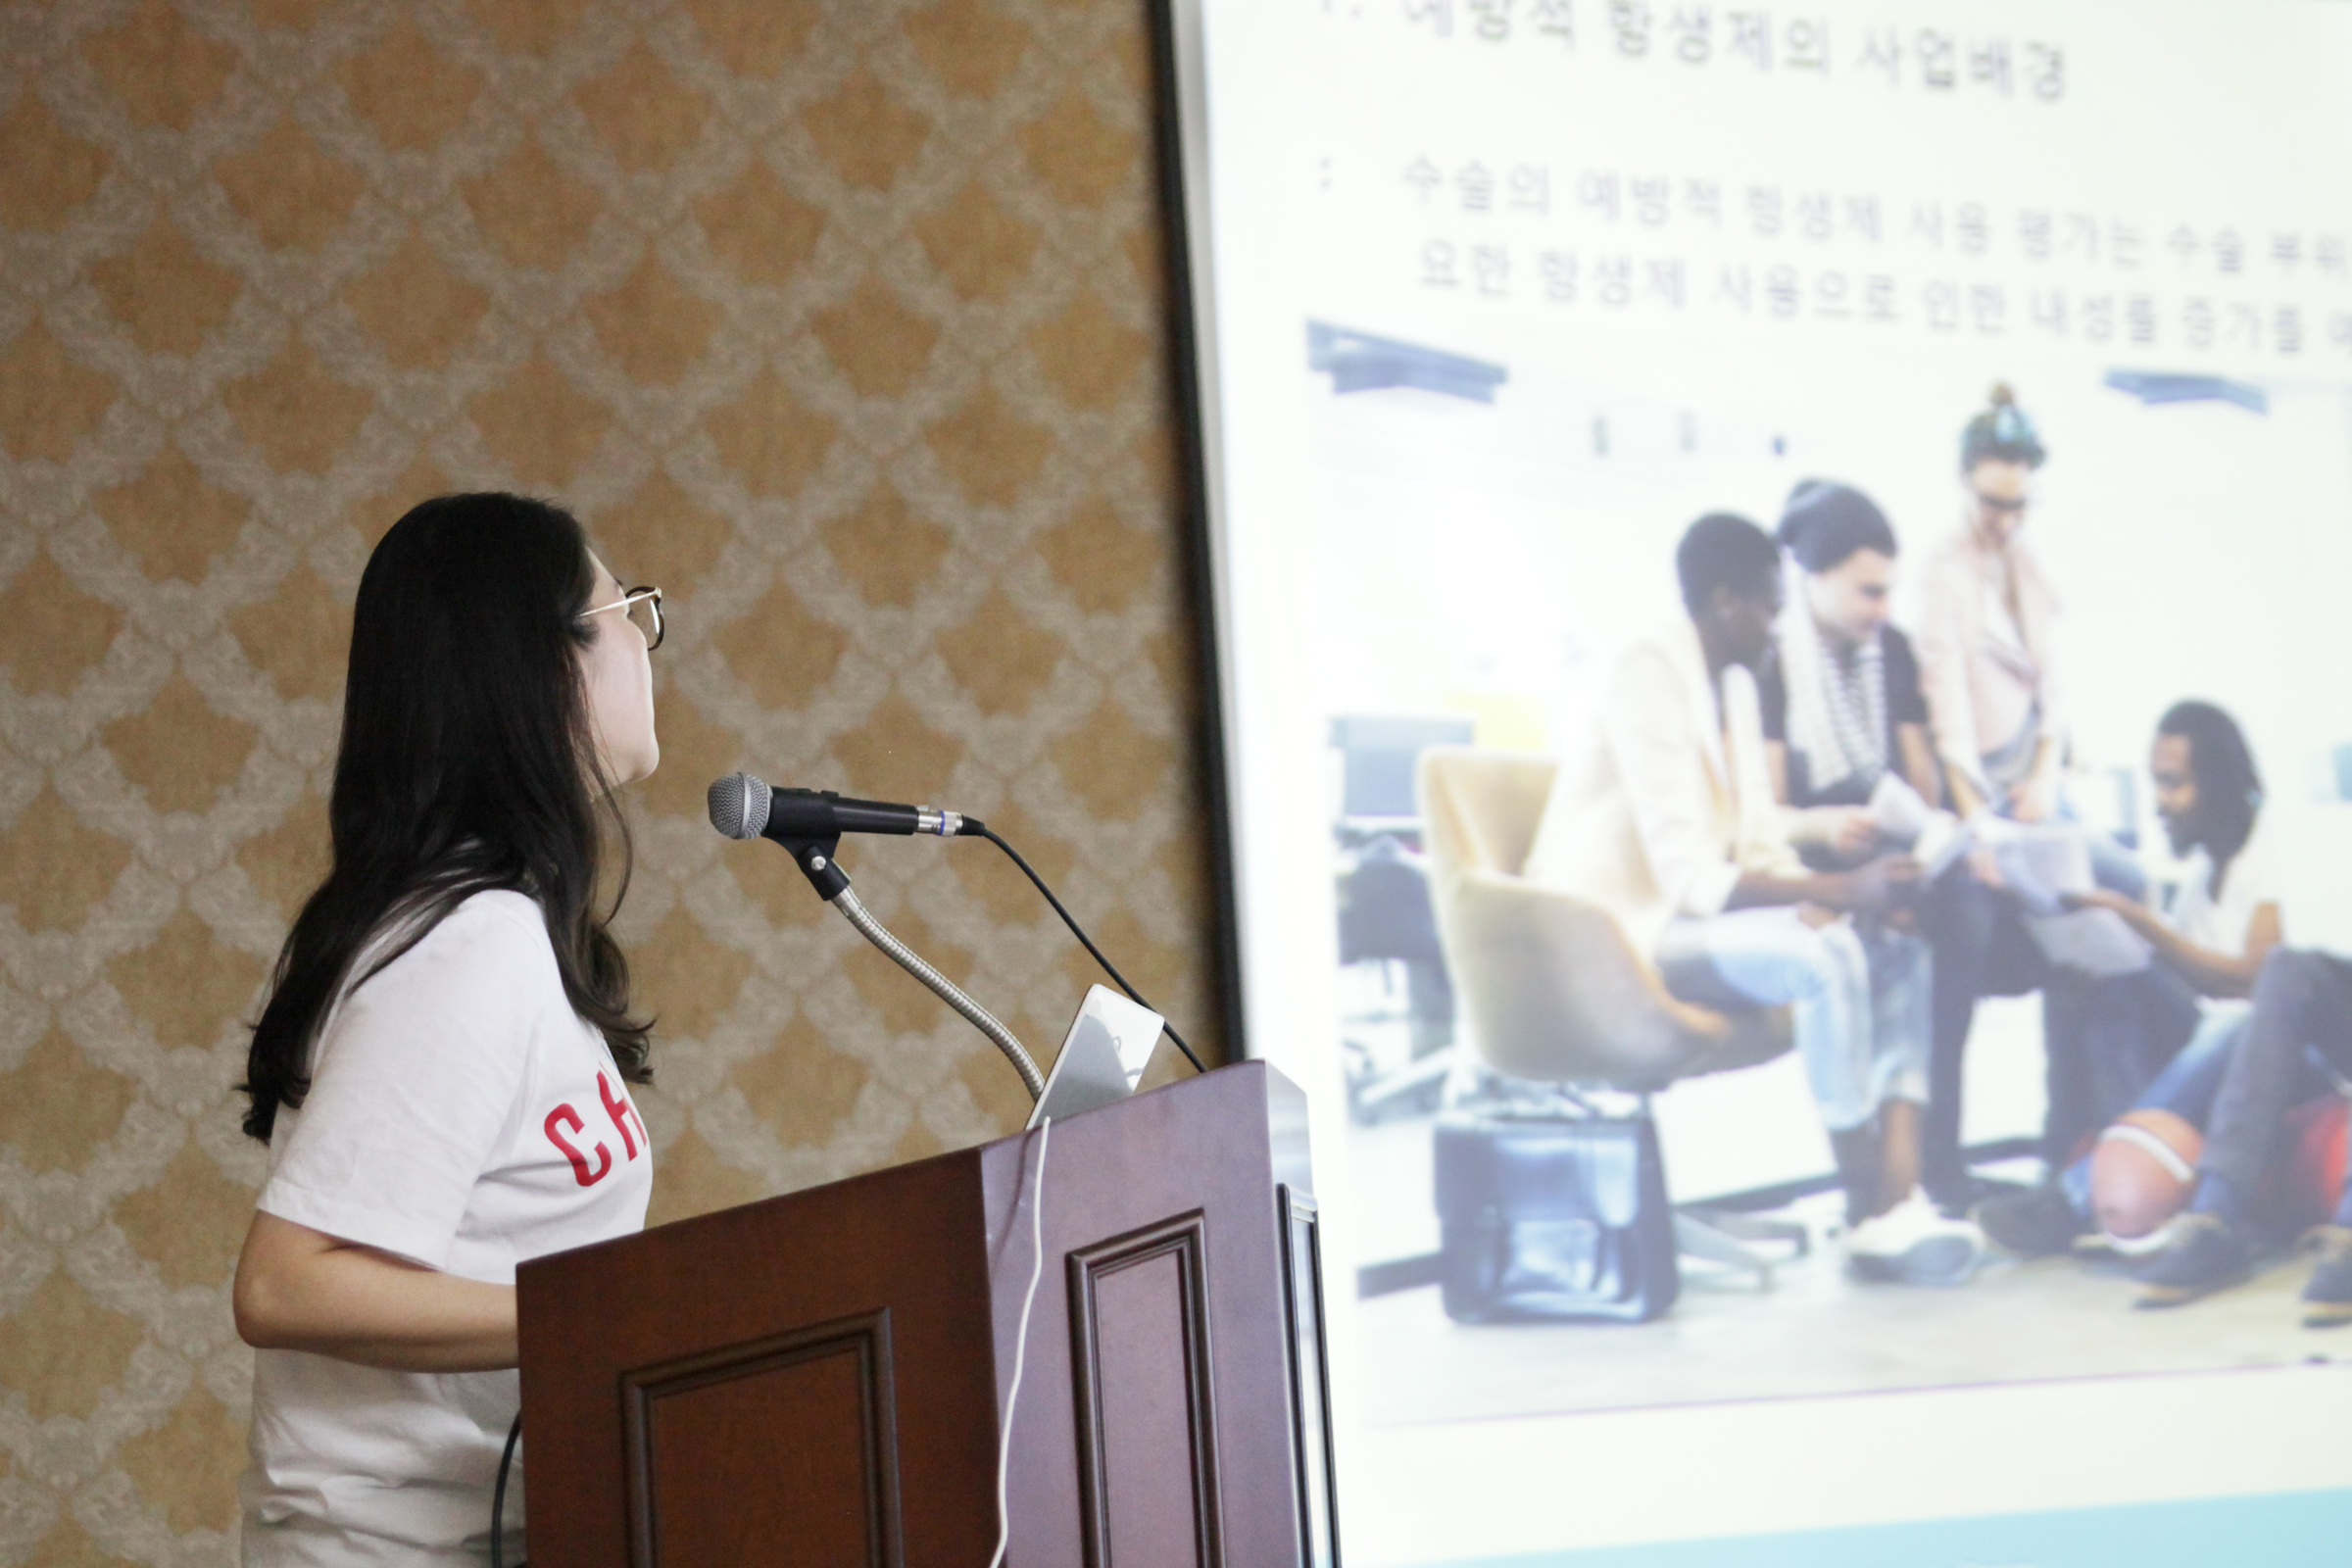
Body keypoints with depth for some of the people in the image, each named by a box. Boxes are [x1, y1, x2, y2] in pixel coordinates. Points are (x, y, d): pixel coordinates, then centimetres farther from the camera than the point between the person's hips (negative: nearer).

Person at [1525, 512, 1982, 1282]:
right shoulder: (1647, 684, -19)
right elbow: (1690, 878, -26)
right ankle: (1869, 1216, -21)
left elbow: (1759, 841, 8)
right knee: (1824, 958, -30)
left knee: (1899, 950, -4)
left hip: (1696, 910, 10)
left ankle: (1900, 1193, -17)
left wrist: (1829, 893, -12)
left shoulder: (1735, 684, 11)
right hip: (1621, 929, -10)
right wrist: (1838, 889, -29)